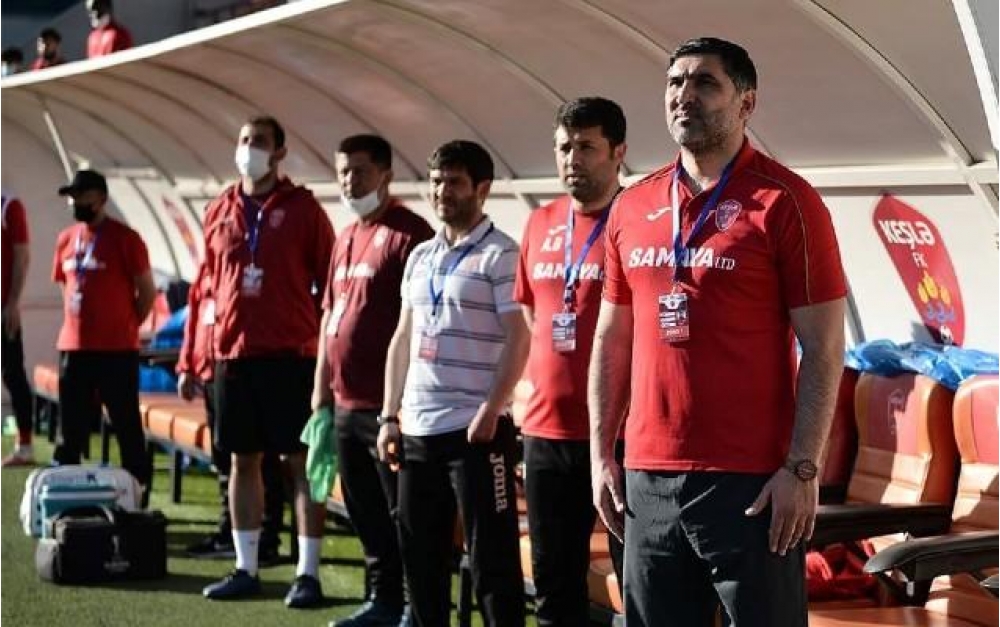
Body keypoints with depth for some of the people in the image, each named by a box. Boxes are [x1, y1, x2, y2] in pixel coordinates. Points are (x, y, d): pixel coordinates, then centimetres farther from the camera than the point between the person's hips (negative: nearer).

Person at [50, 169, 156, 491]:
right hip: (72, 347, 6)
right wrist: (81, 324, 14)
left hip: (117, 350, -6)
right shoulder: (65, 239, 11)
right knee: (70, 427, 10)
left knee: (126, 424, 0)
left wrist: (125, 327, 0)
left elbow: (147, 291, -4)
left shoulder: (124, 239, -7)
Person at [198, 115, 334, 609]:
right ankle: (245, 568, 17)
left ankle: (308, 573, 2)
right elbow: (208, 286, 13)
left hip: (291, 355, -4)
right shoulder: (219, 212, 10)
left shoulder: (303, 209, -2)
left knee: (300, 461, -1)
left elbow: (329, 284, -1)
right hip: (232, 355, 4)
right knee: (243, 460, 9)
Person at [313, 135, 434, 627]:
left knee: (402, 512, -3)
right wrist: (322, 387, 20)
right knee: (365, 513, 13)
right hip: (346, 404, 9)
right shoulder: (346, 239, 17)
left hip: (389, 405, -8)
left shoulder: (408, 233, -10)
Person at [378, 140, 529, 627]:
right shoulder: (420, 257, 15)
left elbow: (518, 338, -12)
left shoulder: (499, 254, -6)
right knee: (419, 553, 13)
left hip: (474, 427, -7)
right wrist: (389, 416, 13)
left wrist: (490, 412, -19)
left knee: (491, 556, -4)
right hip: (417, 427, 7)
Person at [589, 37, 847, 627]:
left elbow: (823, 347, -8)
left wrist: (802, 468, -15)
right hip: (649, 478, 6)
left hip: (751, 481, -5)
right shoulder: (632, 207, 11)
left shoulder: (785, 201, -6)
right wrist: (602, 452, 11)